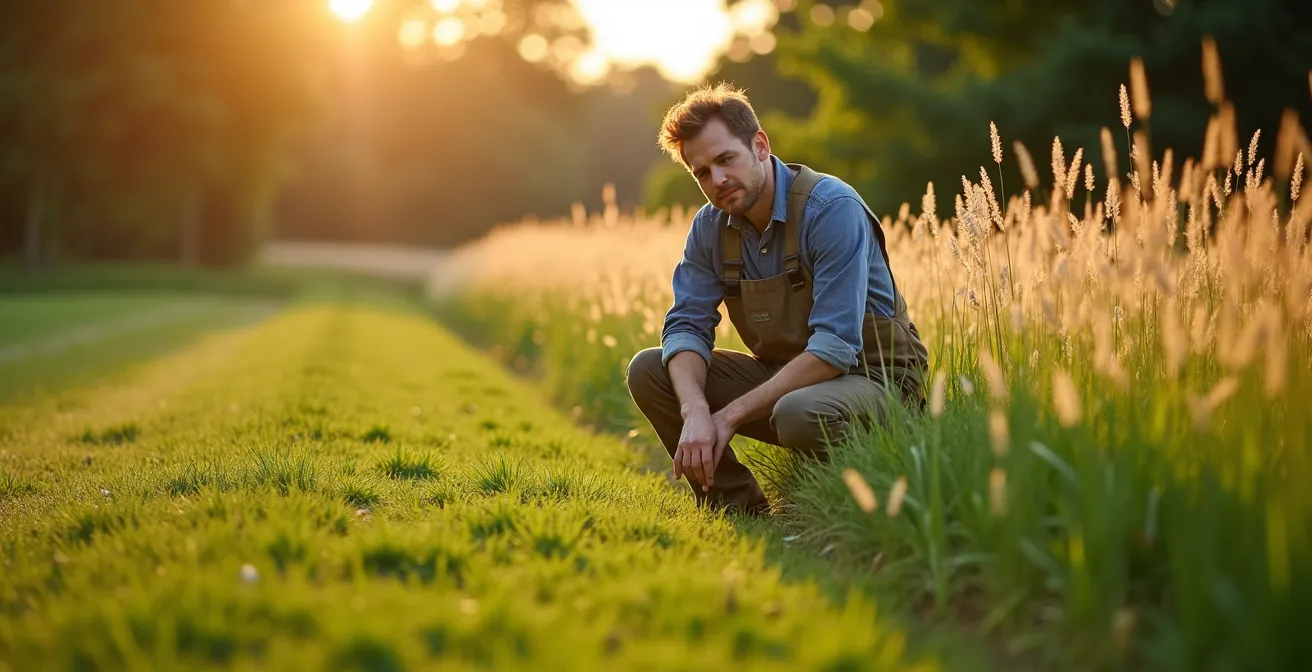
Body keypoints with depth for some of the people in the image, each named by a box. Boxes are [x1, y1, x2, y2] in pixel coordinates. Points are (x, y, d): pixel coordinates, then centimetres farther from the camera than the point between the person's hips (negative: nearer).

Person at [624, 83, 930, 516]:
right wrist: (695, 412, -28)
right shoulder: (710, 226, -2)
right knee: (648, 371, -7)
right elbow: (687, 327, -6)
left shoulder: (832, 208, -23)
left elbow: (834, 347, -28)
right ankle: (741, 510, 0)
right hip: (784, 376, 7)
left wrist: (730, 416, -27)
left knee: (798, 414, -39)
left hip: (873, 377, -6)